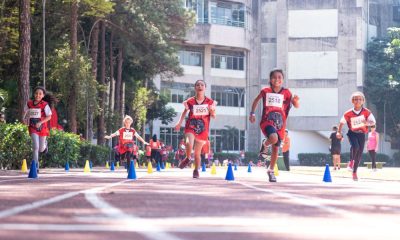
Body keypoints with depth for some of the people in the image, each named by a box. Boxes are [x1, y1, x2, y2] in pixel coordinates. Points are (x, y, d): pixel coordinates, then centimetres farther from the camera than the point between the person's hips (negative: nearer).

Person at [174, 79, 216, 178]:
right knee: (189, 144, -29)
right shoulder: (190, 101, -4)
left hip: (202, 129, 1)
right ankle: (187, 158, 2)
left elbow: (213, 116, 4)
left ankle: (196, 170, 28)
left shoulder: (210, 102, -2)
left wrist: (212, 110, -18)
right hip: (191, 127, -1)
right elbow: (185, 112, 11)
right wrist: (179, 123, 1)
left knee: (197, 152, 6)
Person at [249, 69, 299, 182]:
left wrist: (295, 100, -27)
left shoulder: (286, 93, 0)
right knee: (274, 138, -33)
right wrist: (252, 113, 12)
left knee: (276, 148, 10)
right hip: (267, 121, -2)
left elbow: (296, 106, -5)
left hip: (280, 124, 3)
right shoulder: (265, 91, -1)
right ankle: (265, 144, 3)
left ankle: (271, 171, 29)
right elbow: (256, 100, 17)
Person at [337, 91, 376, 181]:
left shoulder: (366, 112, -10)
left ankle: (355, 172, 22)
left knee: (359, 154, 4)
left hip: (361, 134, 2)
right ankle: (351, 161, -3)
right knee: (355, 146, -31)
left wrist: (367, 122, -34)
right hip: (352, 133, -2)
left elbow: (373, 122, -13)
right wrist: (339, 132, -7)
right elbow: (342, 122, 2)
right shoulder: (349, 113, -10)